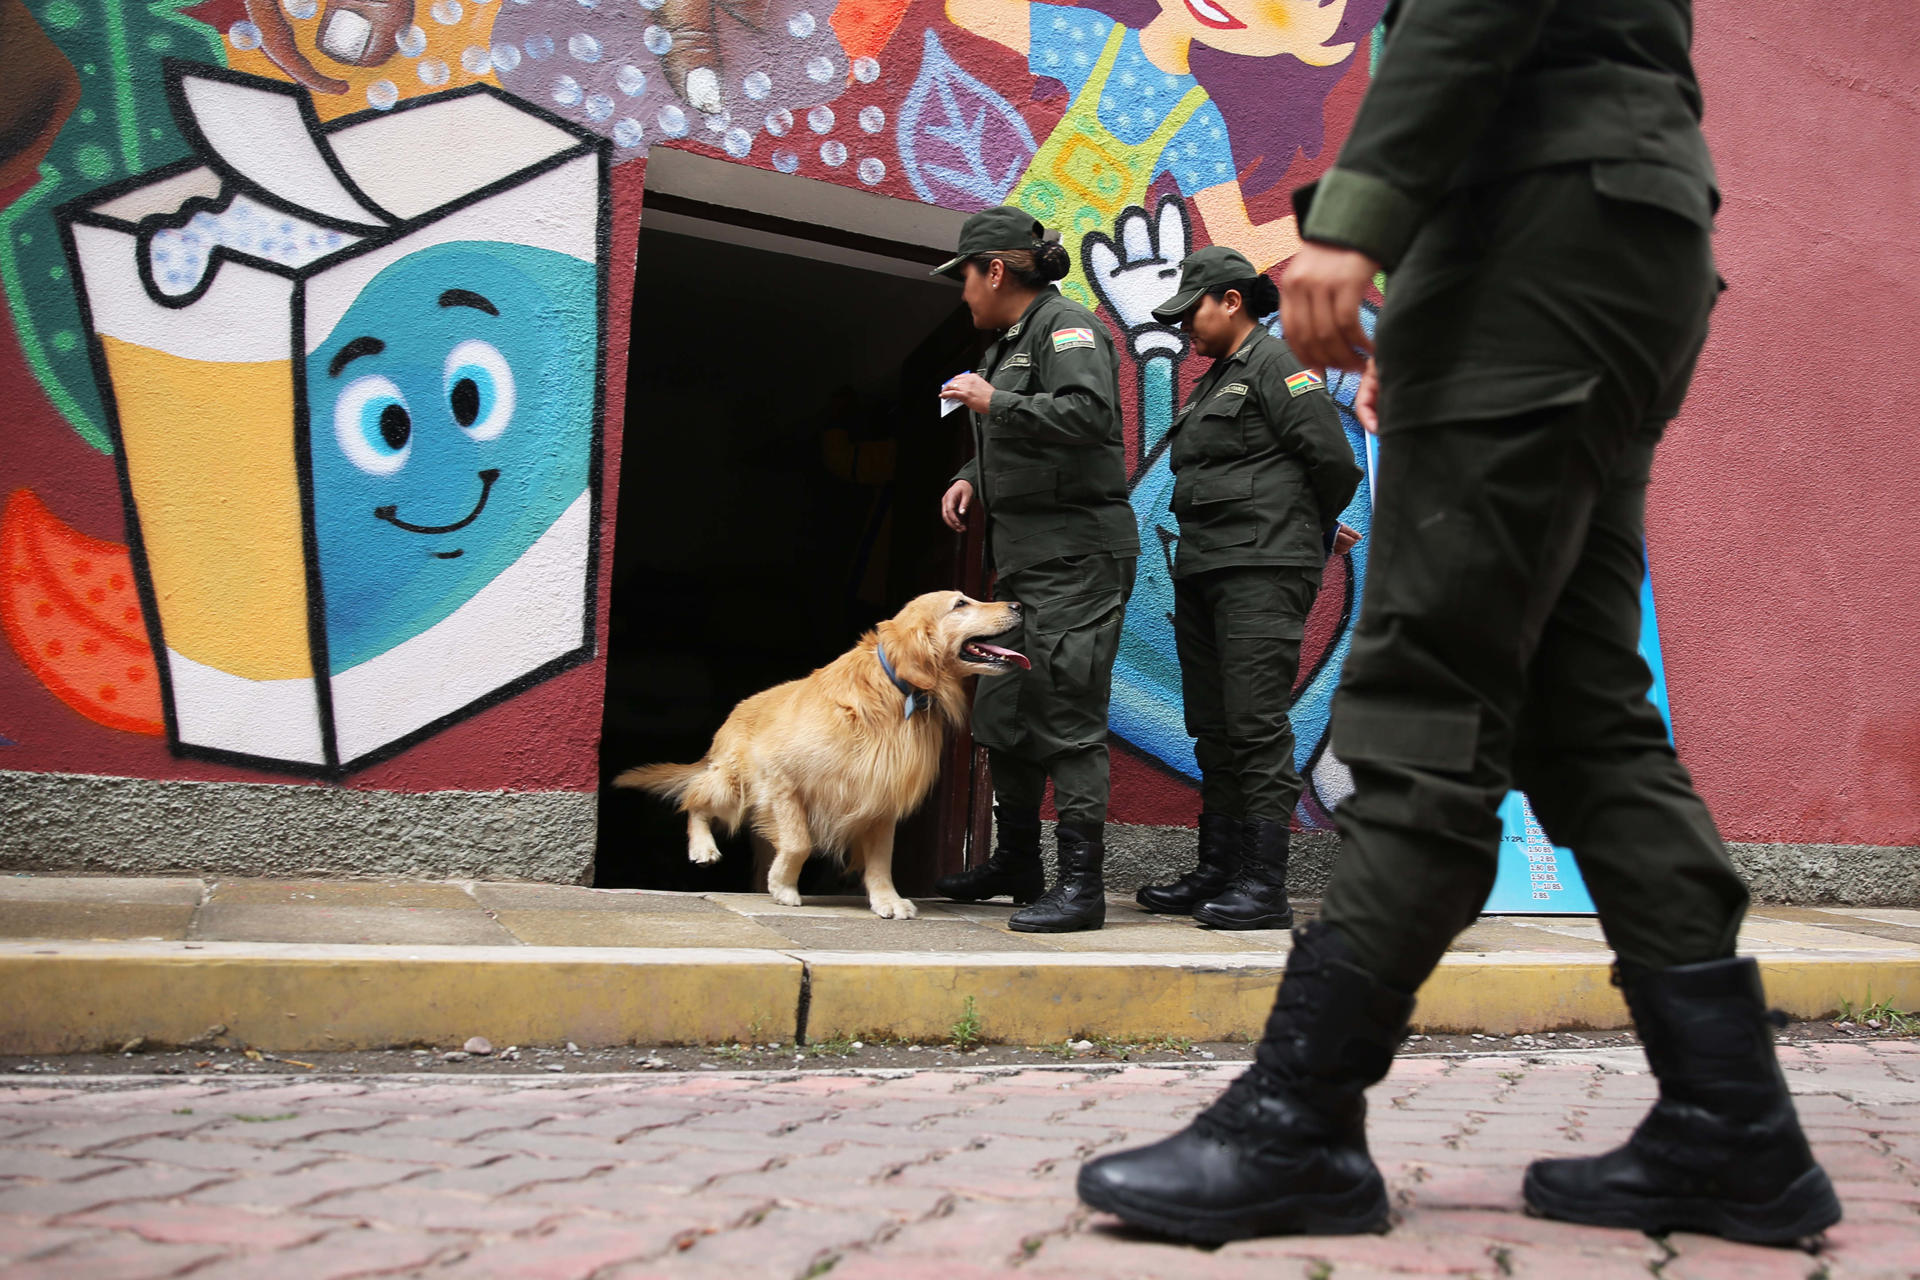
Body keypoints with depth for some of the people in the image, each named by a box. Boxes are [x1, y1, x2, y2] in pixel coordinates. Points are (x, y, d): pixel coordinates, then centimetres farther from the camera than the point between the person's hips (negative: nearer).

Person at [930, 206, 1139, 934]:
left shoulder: (1066, 325, -8)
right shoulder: (1008, 342, 21)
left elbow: (1091, 413, -25)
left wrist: (994, 402, -18)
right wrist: (971, 477, 11)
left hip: (1077, 553, -10)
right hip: (1023, 554, 10)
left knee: (1066, 716, -11)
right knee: (1002, 711, 15)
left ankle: (1081, 884, -6)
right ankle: (1017, 862, 29)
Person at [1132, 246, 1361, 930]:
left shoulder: (1276, 364, -4)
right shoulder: (1215, 380, 23)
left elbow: (1334, 461, -10)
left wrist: (1309, 533, 5)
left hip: (1262, 573, -9)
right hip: (1203, 571, 9)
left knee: (1257, 726, -11)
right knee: (1214, 731, 10)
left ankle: (1265, 887, -8)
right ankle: (1217, 873, 17)